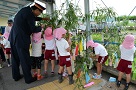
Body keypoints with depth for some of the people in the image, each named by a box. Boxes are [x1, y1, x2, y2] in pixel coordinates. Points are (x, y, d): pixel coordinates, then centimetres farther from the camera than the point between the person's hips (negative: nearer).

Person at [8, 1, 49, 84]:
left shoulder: (27, 10, 10)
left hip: (14, 37, 10)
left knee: (15, 58, 17)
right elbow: (33, 29, -13)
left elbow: (33, 18, 29)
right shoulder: (29, 13, -17)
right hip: (21, 39, -10)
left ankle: (16, 76, 33)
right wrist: (41, 27, 3)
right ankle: (28, 78, 17)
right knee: (25, 59, 2)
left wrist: (43, 19, 28)